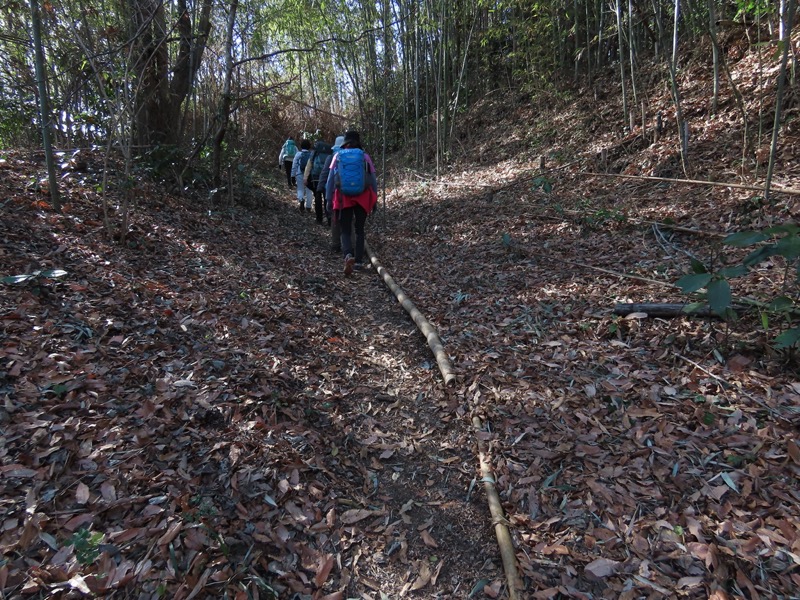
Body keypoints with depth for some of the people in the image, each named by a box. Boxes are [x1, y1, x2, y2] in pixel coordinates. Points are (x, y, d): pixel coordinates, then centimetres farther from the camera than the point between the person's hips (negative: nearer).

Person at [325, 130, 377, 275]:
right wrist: (374, 200, 12)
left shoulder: (337, 156, 2)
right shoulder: (365, 156, 1)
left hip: (344, 198, 0)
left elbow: (330, 179, 2)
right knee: (359, 230, 15)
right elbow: (373, 180, 3)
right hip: (363, 198, 1)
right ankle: (358, 261, 14)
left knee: (345, 231, 5)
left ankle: (348, 255, -22)